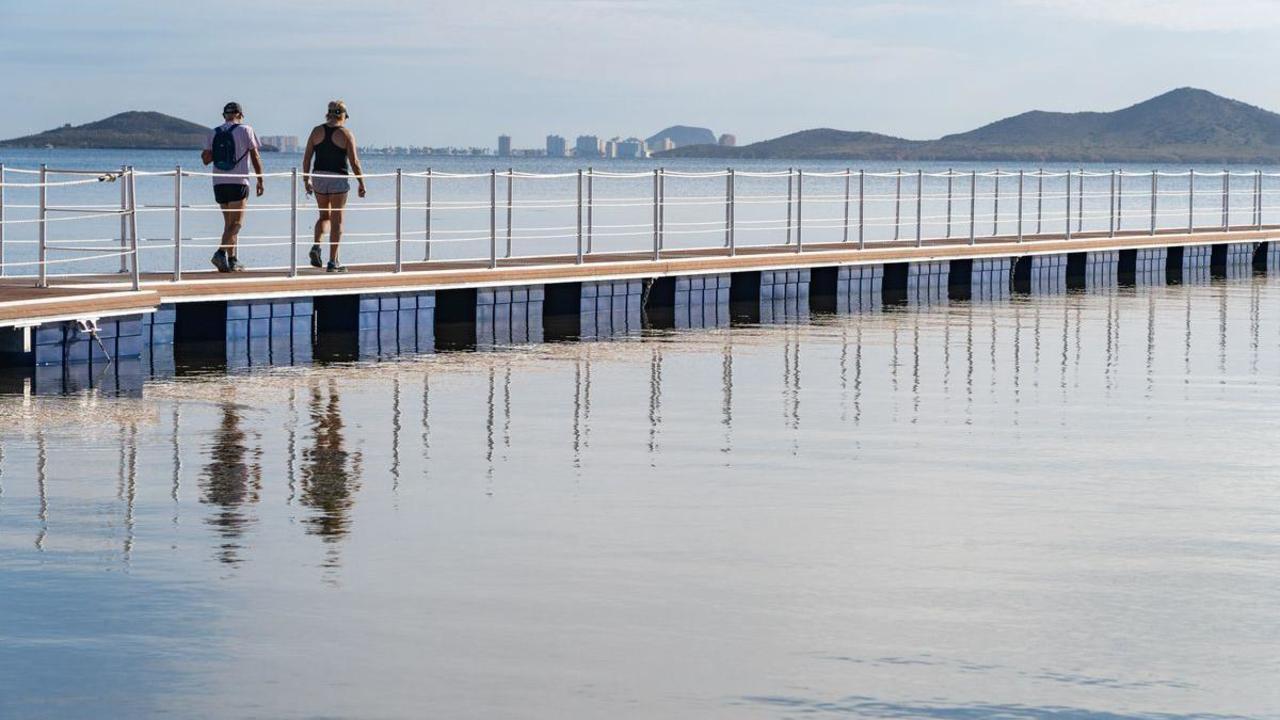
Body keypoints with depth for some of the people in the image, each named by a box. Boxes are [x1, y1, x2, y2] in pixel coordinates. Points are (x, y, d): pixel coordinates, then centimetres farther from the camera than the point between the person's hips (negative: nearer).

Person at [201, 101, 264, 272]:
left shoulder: (214, 133, 10)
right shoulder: (245, 130, -1)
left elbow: (206, 159, 7)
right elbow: (255, 157, -1)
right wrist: (260, 181, 5)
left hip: (219, 183, 5)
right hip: (238, 182, -5)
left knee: (230, 223, 13)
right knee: (236, 223, -7)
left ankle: (233, 260, 13)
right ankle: (221, 253, -25)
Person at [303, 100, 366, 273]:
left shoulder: (317, 131, 3)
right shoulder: (346, 134, -5)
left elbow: (307, 157, 3)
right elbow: (354, 162, -8)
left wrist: (306, 180, 12)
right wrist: (361, 183, 1)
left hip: (319, 177, 3)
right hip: (338, 179, -3)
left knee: (325, 216, 20)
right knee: (336, 220, 4)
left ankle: (316, 246, -4)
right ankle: (332, 262, 4)